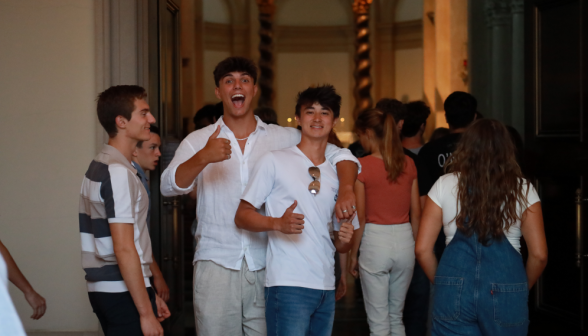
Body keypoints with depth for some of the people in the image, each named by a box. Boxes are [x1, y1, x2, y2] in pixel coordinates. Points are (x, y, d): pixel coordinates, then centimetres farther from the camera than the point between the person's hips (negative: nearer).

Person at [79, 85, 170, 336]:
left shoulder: (99, 166, 13)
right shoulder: (119, 172, -16)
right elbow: (124, 249, -21)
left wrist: (150, 295, 19)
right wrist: (146, 312, -18)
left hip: (102, 288, 9)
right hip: (124, 293, -9)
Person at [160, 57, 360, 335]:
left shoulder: (284, 139, 8)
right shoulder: (197, 142, 7)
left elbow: (340, 155, 11)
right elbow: (169, 186, -8)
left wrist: (346, 192, -10)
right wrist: (202, 158, -27)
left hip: (266, 268, 1)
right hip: (216, 265, -1)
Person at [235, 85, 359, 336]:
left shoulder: (336, 173, 17)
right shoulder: (275, 161, 1)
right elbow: (242, 216, -3)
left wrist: (345, 240, -3)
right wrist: (279, 223, -21)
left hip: (325, 287, 6)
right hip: (288, 284, -6)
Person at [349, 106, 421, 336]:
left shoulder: (362, 166, -10)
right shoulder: (408, 164, 3)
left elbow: (360, 217, -9)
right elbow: (416, 213, 7)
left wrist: (353, 254, 0)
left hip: (375, 240, -5)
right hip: (404, 240, 5)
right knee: (396, 317, 18)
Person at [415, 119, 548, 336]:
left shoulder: (444, 185, 4)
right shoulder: (522, 189, 3)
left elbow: (422, 249, 2)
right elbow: (539, 254, 2)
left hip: (454, 293, 0)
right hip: (506, 293, 0)